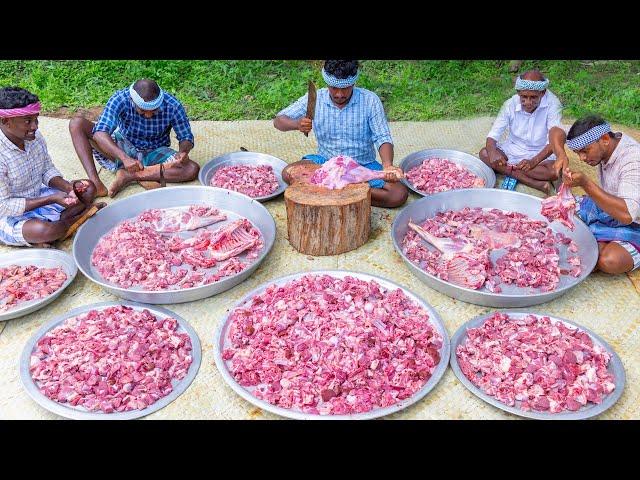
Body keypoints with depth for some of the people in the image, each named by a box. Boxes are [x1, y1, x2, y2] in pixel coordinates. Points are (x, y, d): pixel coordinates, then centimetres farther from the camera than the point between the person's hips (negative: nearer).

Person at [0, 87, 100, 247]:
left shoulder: (35, 136, -9)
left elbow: (48, 171, 4)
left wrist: (69, 189, -16)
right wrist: (51, 199, -28)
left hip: (39, 195, 7)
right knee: (44, 230, -35)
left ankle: (57, 222, -12)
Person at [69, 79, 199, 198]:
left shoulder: (172, 106, -21)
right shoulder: (120, 99, -23)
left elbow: (186, 137, -10)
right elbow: (100, 132, -33)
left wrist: (183, 152, -34)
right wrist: (124, 158, -48)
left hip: (154, 154, 0)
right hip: (122, 148, 0)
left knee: (193, 169, -28)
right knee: (76, 123, -20)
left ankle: (129, 176, -27)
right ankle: (95, 183, -34)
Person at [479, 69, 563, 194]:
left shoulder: (552, 104, -20)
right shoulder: (510, 104, -14)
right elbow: (493, 135, -15)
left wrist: (533, 161, -43)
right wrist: (493, 153, -39)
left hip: (541, 155, -3)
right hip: (512, 150, 3)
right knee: (484, 153, -24)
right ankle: (535, 183, -26)